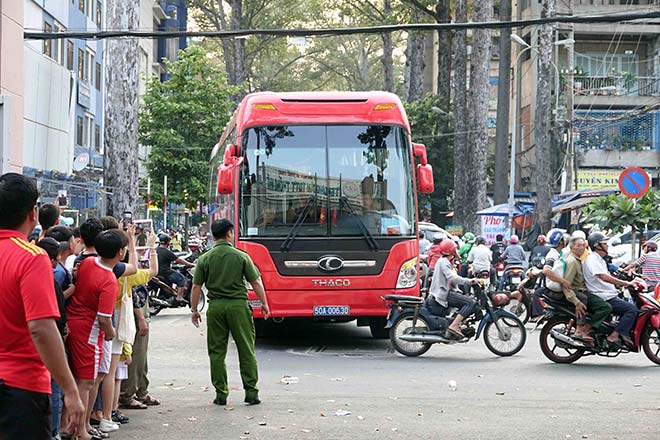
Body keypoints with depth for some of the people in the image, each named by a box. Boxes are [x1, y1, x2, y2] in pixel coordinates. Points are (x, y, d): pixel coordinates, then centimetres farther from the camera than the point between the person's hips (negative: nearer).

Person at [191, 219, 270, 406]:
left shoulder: (205, 259, 1)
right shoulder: (241, 256, -3)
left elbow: (196, 287, 2)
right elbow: (256, 282, -1)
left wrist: (194, 310, 13)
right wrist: (264, 304, 10)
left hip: (215, 306, 2)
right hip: (238, 305, -1)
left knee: (217, 351, 8)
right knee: (246, 350, 4)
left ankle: (221, 393, 9)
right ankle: (251, 392, 3)